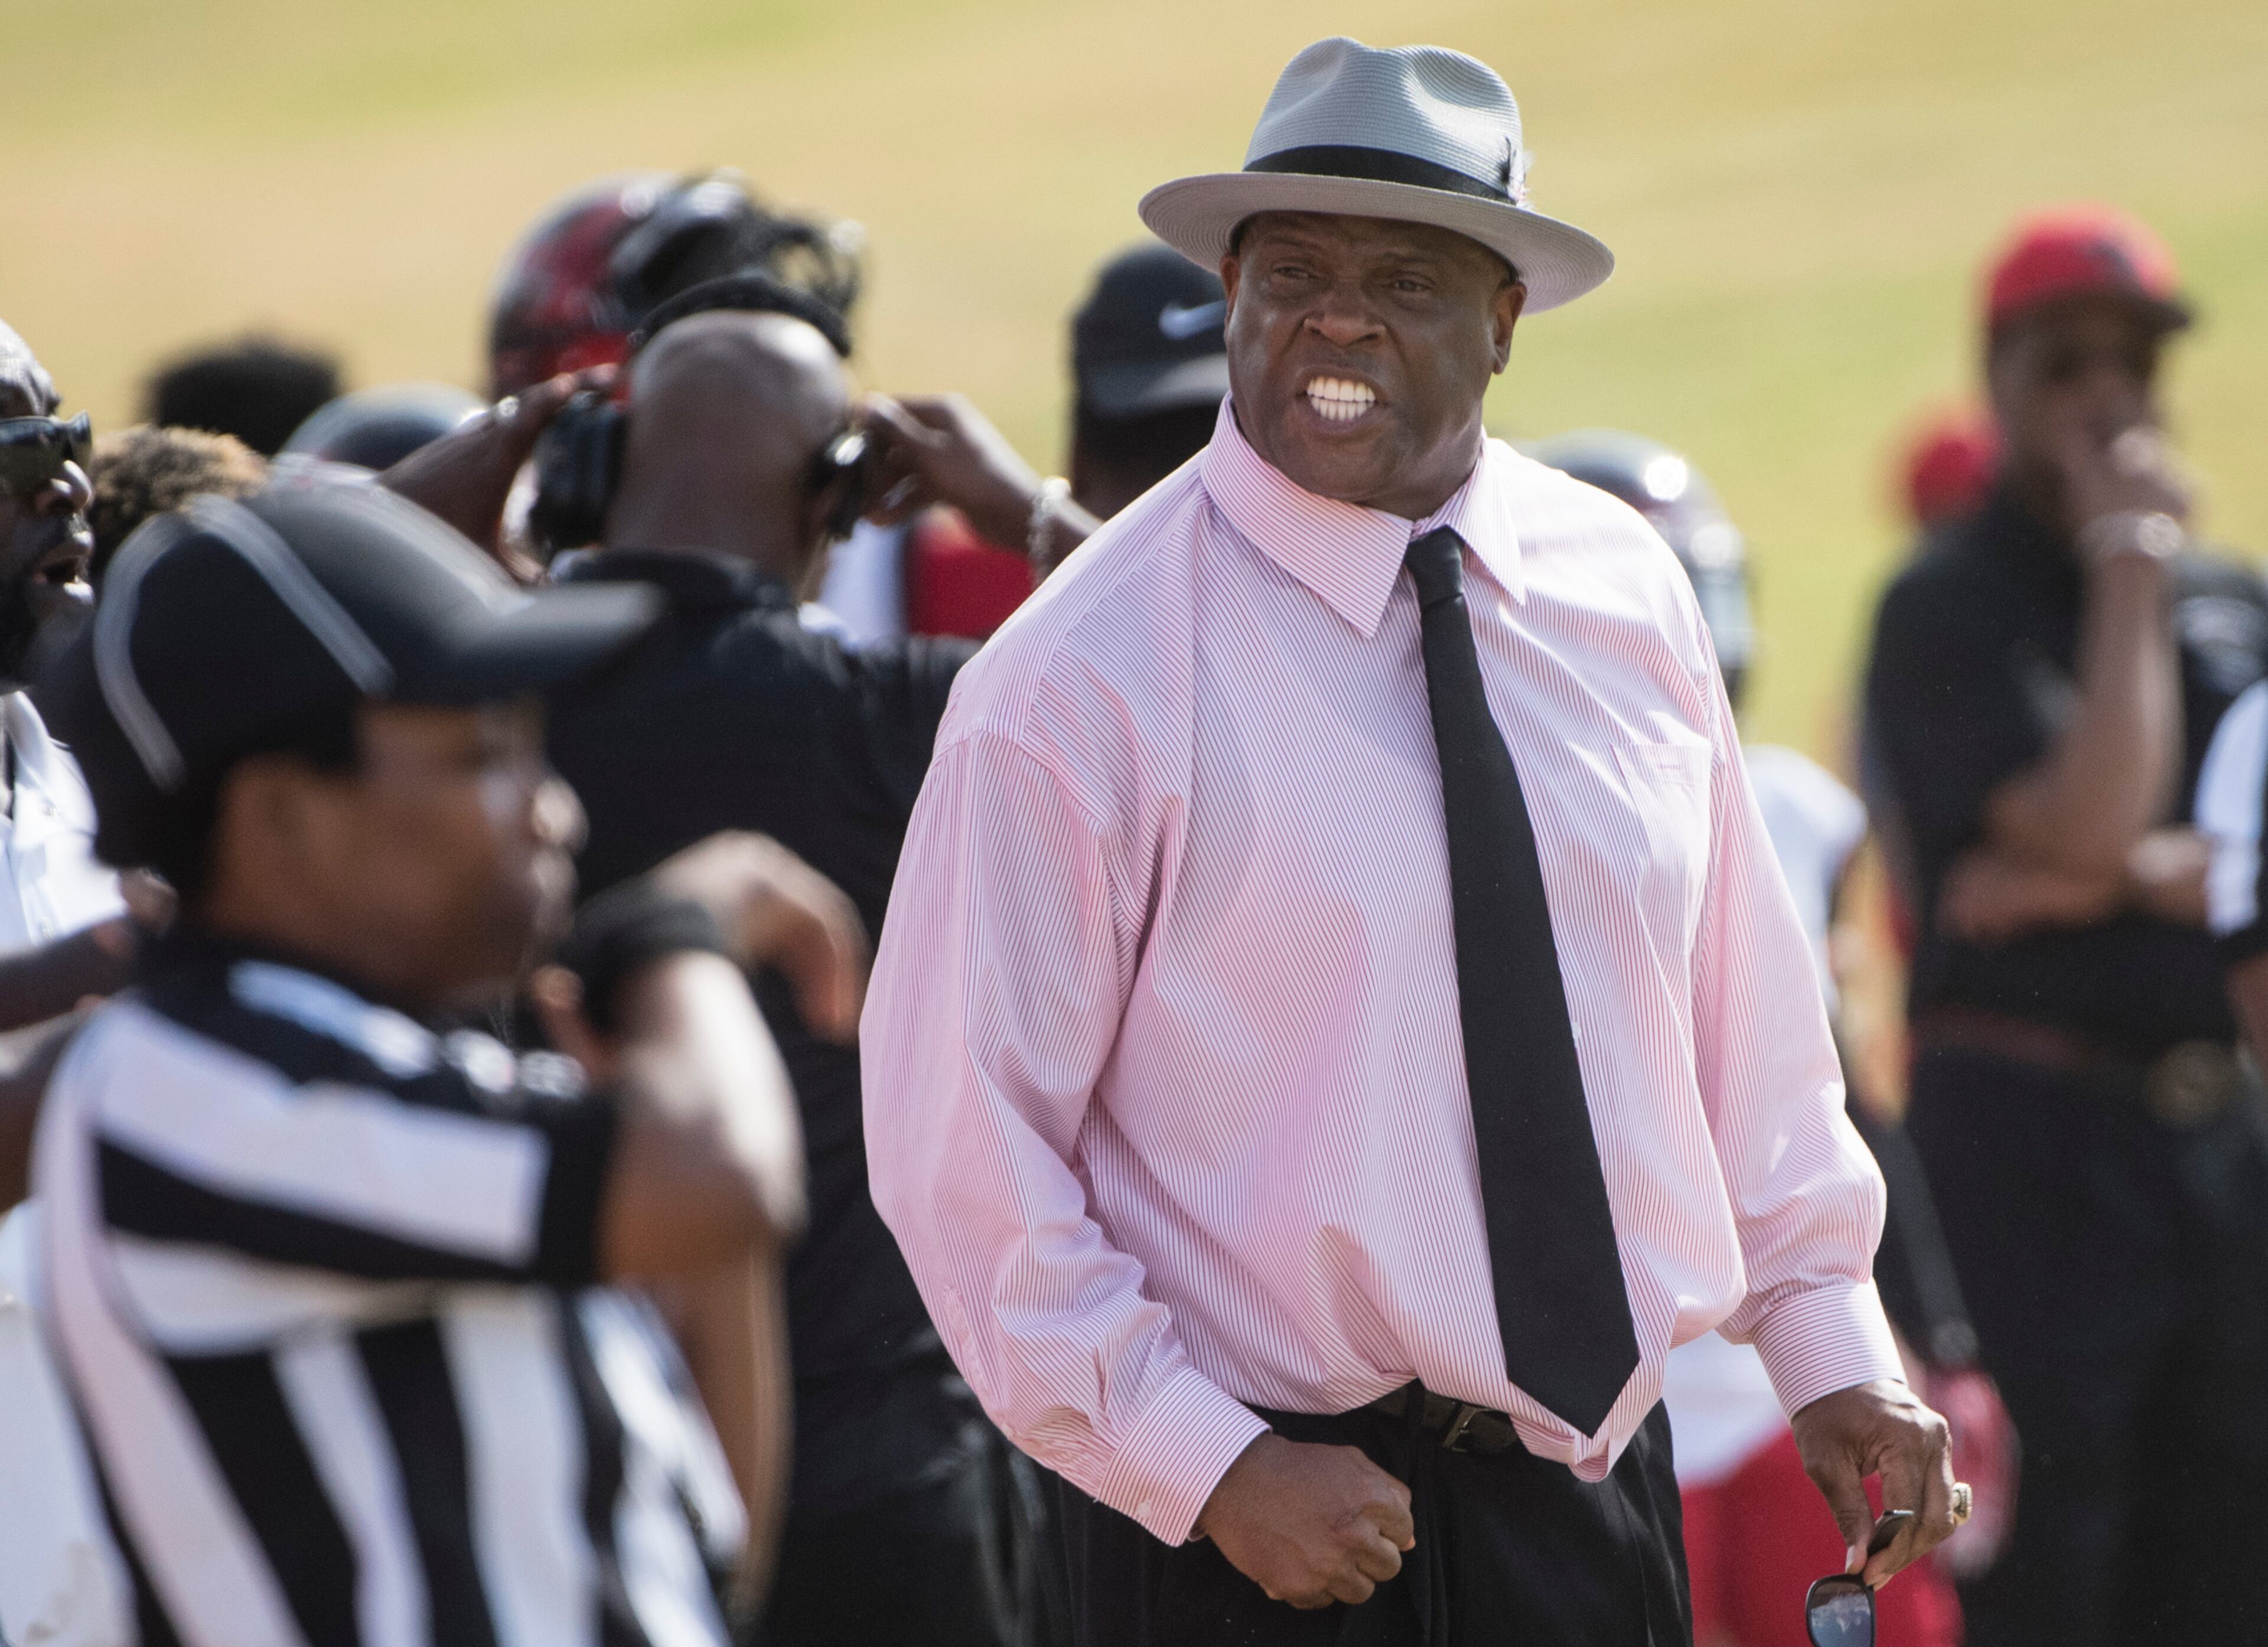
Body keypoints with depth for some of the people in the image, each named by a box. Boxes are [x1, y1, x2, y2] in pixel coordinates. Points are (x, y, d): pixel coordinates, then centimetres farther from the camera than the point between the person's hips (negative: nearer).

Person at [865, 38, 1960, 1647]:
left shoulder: (1628, 594, 4)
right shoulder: (1083, 682, -11)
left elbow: (1745, 1014, 13)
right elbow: (960, 1146, -11)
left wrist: (1832, 1349, 8)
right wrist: (1211, 1468, -15)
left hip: (1601, 1484, 4)